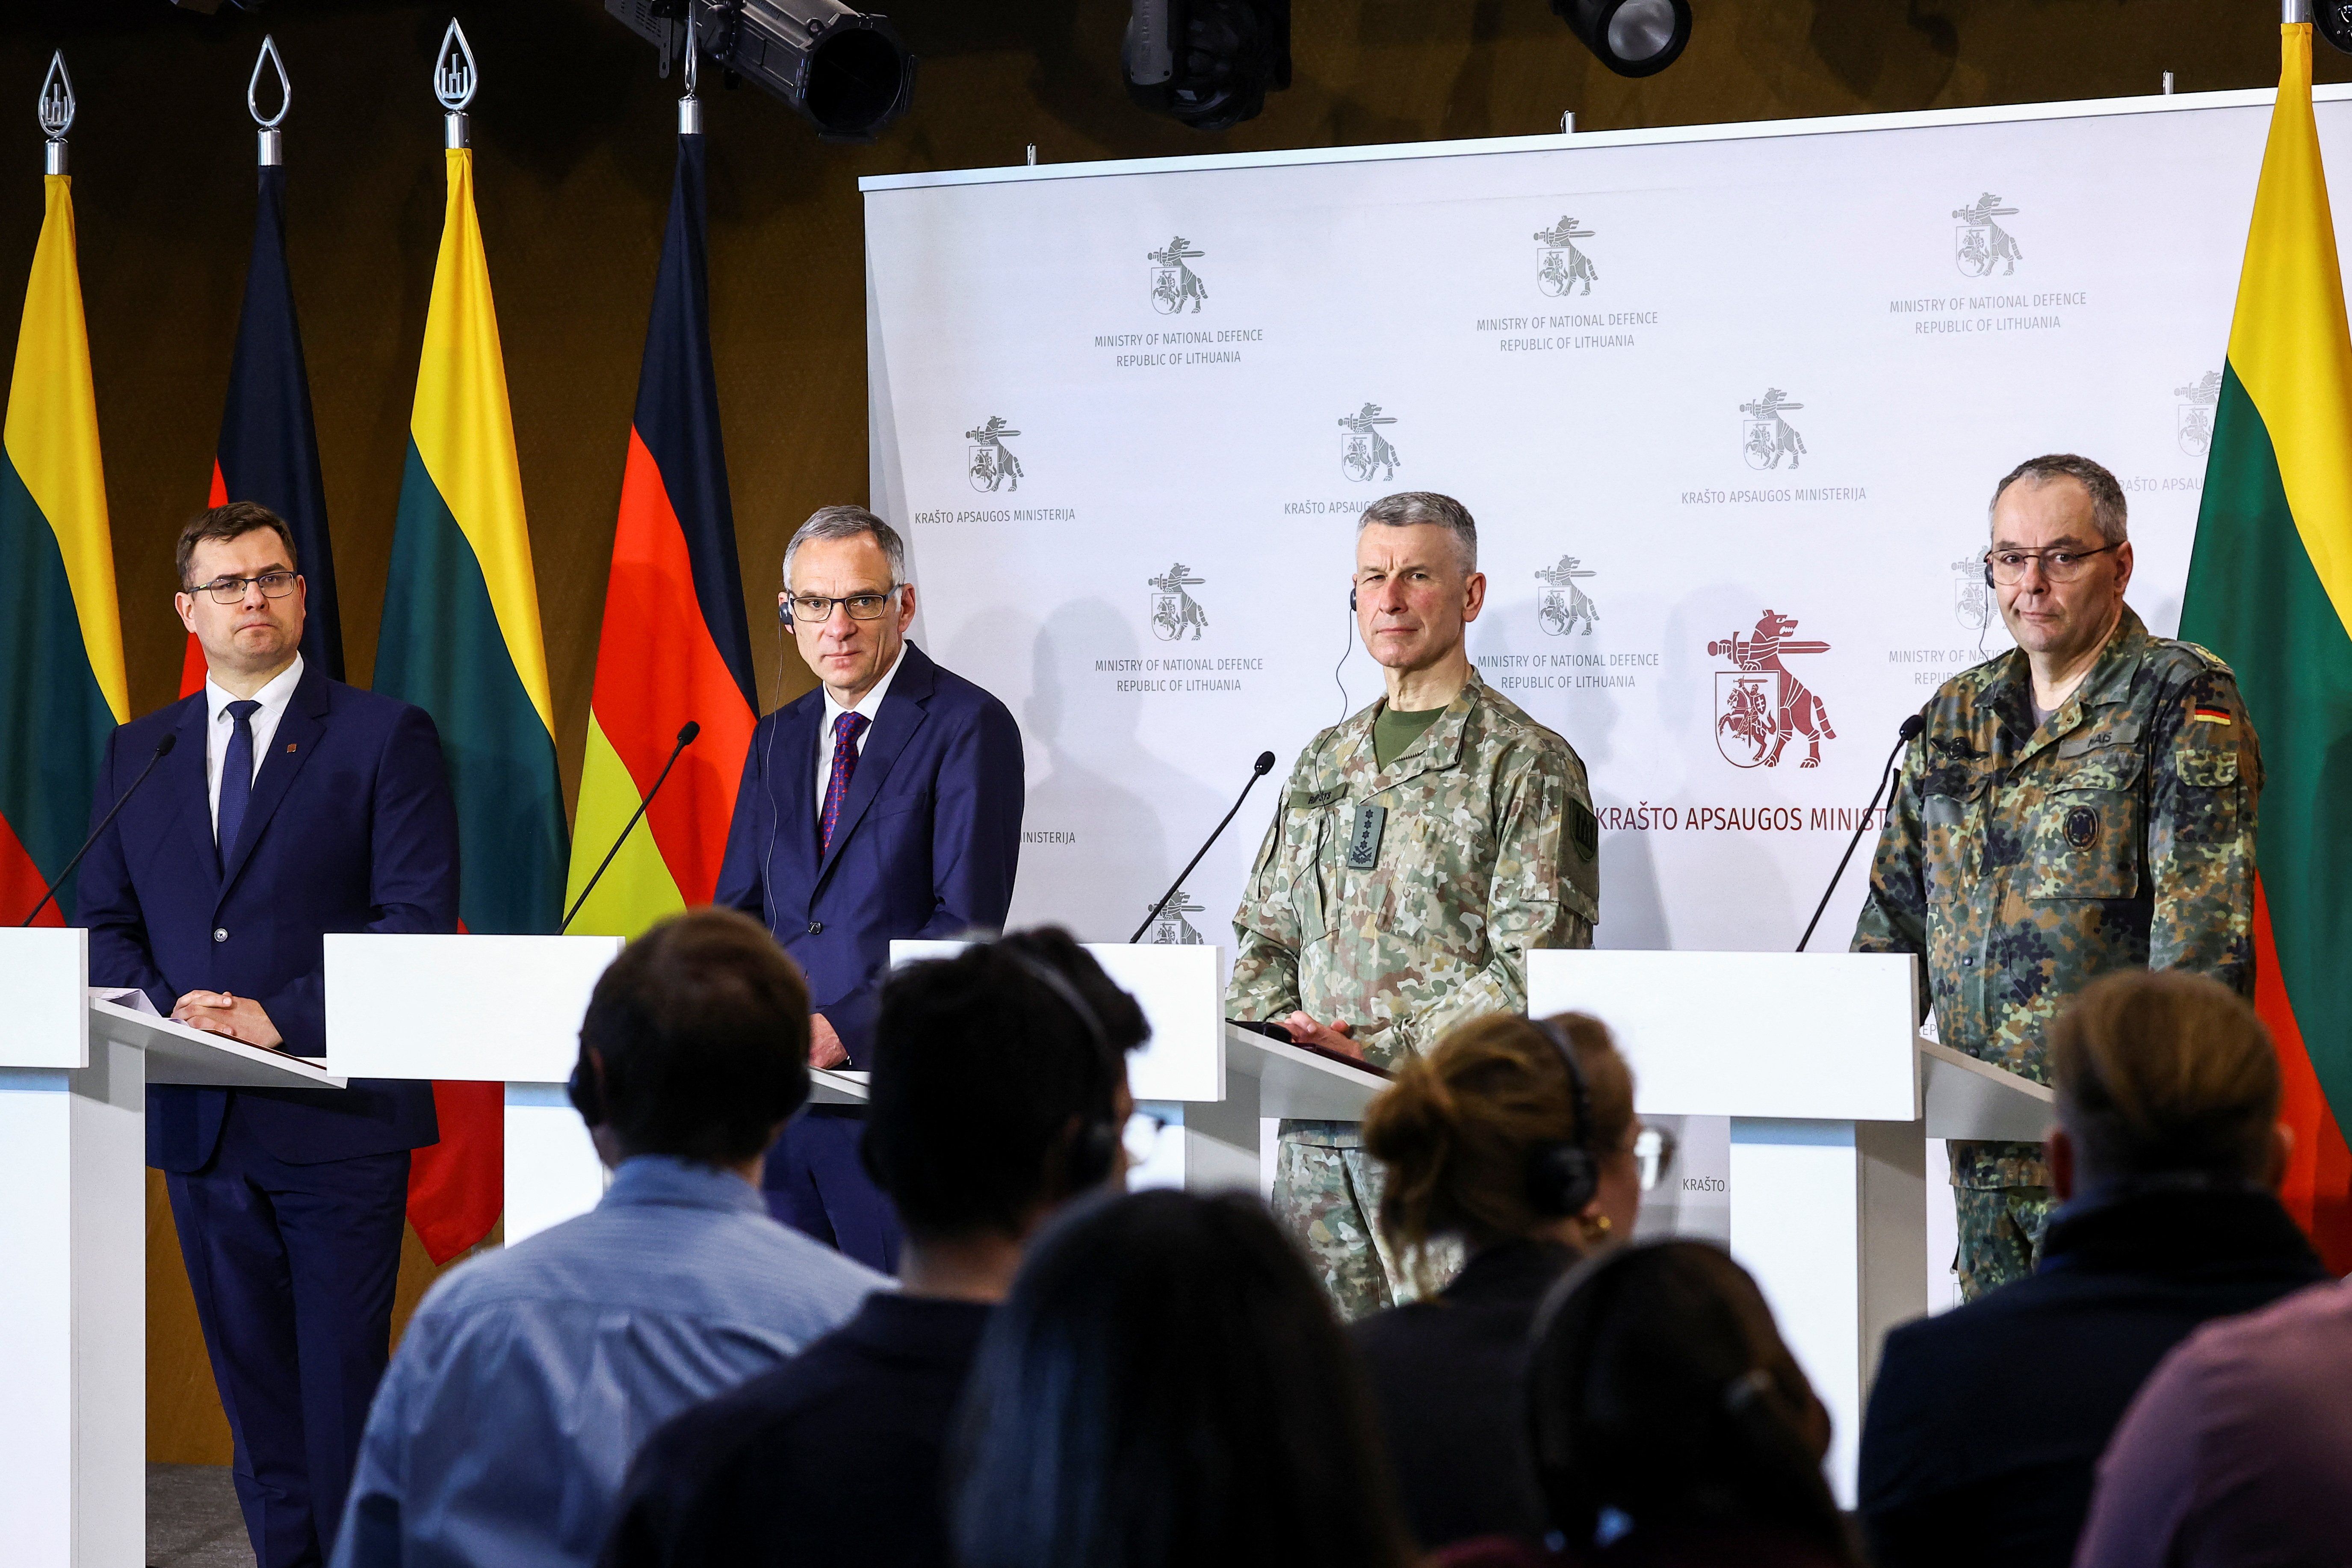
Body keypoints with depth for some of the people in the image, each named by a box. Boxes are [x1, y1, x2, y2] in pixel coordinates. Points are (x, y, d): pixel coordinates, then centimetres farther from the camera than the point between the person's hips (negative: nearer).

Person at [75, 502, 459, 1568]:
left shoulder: (384, 738, 0)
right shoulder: (139, 755, 14)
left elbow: (418, 915, -8)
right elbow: (105, 923, 13)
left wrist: (282, 1018, -16)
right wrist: (167, 1010, -7)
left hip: (336, 1116, -4)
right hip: (199, 1119, 4)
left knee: (344, 1382, -3)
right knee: (253, 1379, 10)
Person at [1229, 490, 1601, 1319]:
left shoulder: (1527, 765, -3)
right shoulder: (1325, 761, 18)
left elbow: (1532, 970, -12)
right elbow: (1263, 936, 22)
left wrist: (1384, 1050, -18)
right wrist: (1278, 1027, 0)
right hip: (1316, 1135, 6)